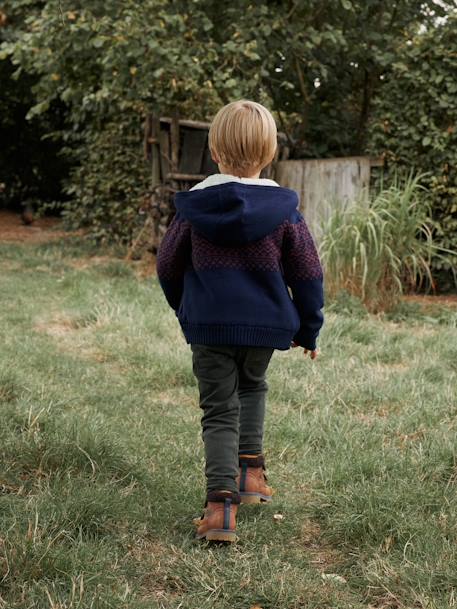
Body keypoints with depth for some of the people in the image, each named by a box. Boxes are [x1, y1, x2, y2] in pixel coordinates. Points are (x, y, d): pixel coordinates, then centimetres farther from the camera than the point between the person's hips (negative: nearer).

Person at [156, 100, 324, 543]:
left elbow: (168, 265, 7)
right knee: (252, 387, 28)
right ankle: (251, 470, 24)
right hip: (265, 324, 1)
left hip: (207, 325, -1)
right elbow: (307, 272, 0)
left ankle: (220, 502, -9)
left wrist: (184, 308, 26)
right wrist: (309, 328, 12)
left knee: (219, 410, 5)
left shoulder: (193, 205, -4)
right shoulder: (283, 208, -5)